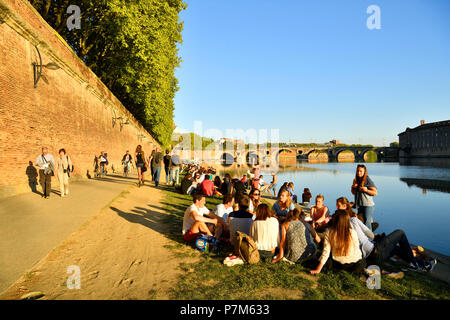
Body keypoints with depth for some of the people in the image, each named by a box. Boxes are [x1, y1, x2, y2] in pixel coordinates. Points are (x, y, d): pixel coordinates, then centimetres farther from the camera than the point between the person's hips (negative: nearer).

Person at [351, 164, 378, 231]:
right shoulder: (356, 180, 12)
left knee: (367, 223, -9)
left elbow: (375, 192, -8)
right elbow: (353, 192, 19)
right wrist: (353, 187, 0)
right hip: (359, 206, 7)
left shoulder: (368, 180, -8)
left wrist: (366, 190, -20)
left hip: (368, 205, -7)